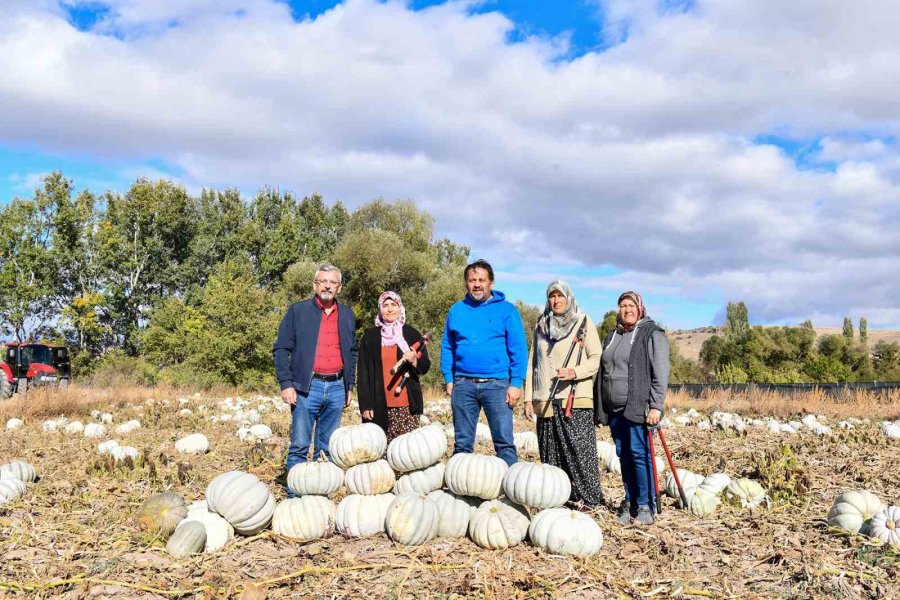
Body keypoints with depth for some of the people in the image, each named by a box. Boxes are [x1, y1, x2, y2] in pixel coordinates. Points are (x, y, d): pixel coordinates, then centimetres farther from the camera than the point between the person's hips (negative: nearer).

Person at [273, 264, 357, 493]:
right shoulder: (297, 311, 2)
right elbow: (281, 349, -1)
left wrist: (350, 386, 15)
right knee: (299, 446, -3)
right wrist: (286, 384, -9)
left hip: (336, 388, 4)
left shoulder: (347, 315, 14)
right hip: (306, 387, -3)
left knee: (327, 448, 7)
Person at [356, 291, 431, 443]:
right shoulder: (370, 336, 10)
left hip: (407, 405, 0)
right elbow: (363, 373, 7)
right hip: (379, 406, 0)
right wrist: (365, 405, -1)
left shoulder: (412, 335, 11)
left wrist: (414, 361, -10)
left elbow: (425, 367, 13)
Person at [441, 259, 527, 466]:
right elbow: (447, 347, 14)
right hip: (463, 385, 3)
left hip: (496, 384, -3)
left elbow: (518, 349, -2)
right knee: (462, 442, 9)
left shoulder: (506, 310, 2)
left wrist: (516, 383, -9)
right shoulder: (456, 310, 11)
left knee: (504, 441, -4)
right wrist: (449, 379, 6)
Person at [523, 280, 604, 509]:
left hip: (576, 398, -4)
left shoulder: (583, 323, 6)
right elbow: (532, 364, 18)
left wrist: (575, 372, -17)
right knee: (550, 452, 4)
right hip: (546, 401, 4)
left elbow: (596, 358, 0)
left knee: (579, 448, -8)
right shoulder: (541, 327, 18)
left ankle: (586, 498, -1)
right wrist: (528, 397, 12)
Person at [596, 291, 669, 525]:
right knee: (623, 455, 9)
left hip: (638, 407, -6)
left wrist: (656, 406, -15)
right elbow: (604, 371, 22)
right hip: (614, 409, 6)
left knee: (639, 454, -7)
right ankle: (629, 502, 18)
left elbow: (661, 373, -8)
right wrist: (601, 407, 18)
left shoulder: (652, 334, -2)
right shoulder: (612, 336, 19)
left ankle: (645, 506, 1)